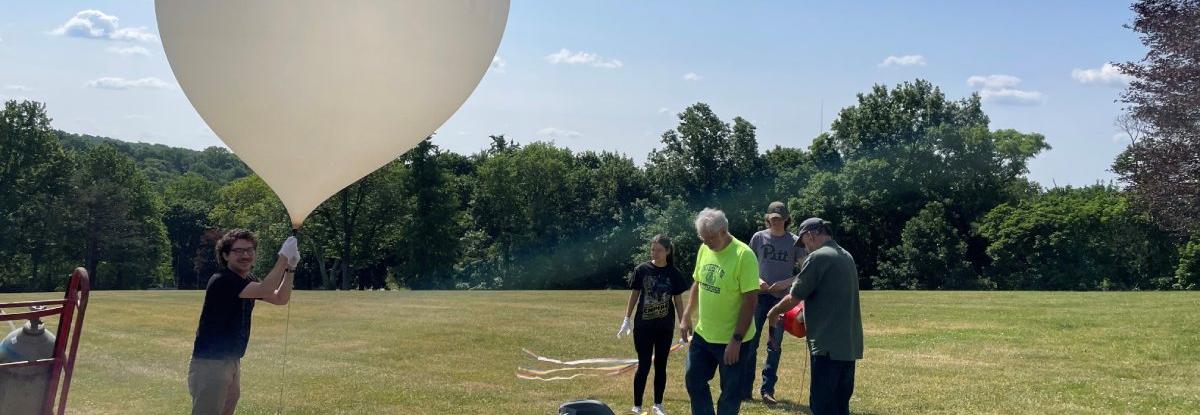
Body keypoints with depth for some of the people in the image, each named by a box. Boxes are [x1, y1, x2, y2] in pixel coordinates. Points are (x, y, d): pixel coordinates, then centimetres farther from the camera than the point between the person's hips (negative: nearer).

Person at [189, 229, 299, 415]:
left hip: (233, 362, 9)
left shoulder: (249, 281, 11)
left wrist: (290, 268, -3)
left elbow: (280, 298, 10)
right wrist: (283, 257, -25)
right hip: (209, 363, -9)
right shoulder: (222, 280, -18)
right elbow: (265, 290, -29)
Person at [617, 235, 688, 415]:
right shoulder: (642, 269, -4)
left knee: (660, 365, 10)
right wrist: (627, 319, 1)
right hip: (643, 325, -1)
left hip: (665, 326, 1)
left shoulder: (673, 273, -2)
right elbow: (634, 294, 2)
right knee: (644, 366, -1)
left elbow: (678, 300, 4)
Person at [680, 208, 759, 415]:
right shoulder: (705, 249, 0)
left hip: (731, 340, -6)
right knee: (694, 381, 16)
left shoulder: (744, 255, -21)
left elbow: (750, 300, -21)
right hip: (703, 334, 7)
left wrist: (736, 340, -21)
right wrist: (686, 316, 11)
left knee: (730, 393, 8)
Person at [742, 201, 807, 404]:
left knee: (775, 346, 6)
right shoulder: (759, 237, 2)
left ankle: (767, 390, 13)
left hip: (782, 298, 0)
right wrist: (757, 279, -10)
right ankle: (744, 389, 8)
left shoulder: (794, 241, 0)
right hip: (759, 295, 0)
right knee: (750, 343, 1)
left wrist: (787, 282, -14)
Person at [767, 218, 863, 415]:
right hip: (849, 344, 9)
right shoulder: (846, 257, 14)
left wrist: (774, 313, 8)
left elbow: (794, 298, -10)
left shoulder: (818, 257, -13)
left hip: (828, 344, -9)